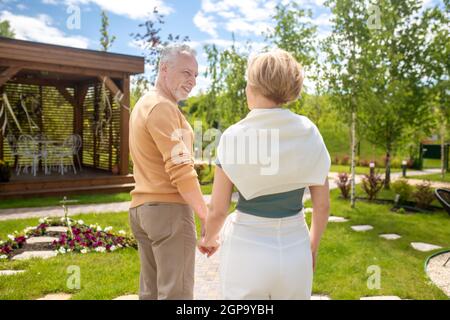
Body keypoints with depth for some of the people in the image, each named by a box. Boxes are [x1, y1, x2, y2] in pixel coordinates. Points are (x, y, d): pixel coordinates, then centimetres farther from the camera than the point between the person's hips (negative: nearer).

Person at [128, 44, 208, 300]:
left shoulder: (144, 104, 19)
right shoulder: (163, 107, -13)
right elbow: (181, 170, -20)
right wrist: (207, 217, -14)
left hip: (142, 207, 10)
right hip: (168, 208, -10)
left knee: (151, 290, 16)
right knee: (176, 292, -3)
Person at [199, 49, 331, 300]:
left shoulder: (234, 136, -12)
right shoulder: (309, 133, -6)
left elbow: (218, 209, -8)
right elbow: (323, 205, -1)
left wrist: (210, 238, 13)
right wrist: (313, 246, 16)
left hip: (247, 250, -2)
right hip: (295, 250, 3)